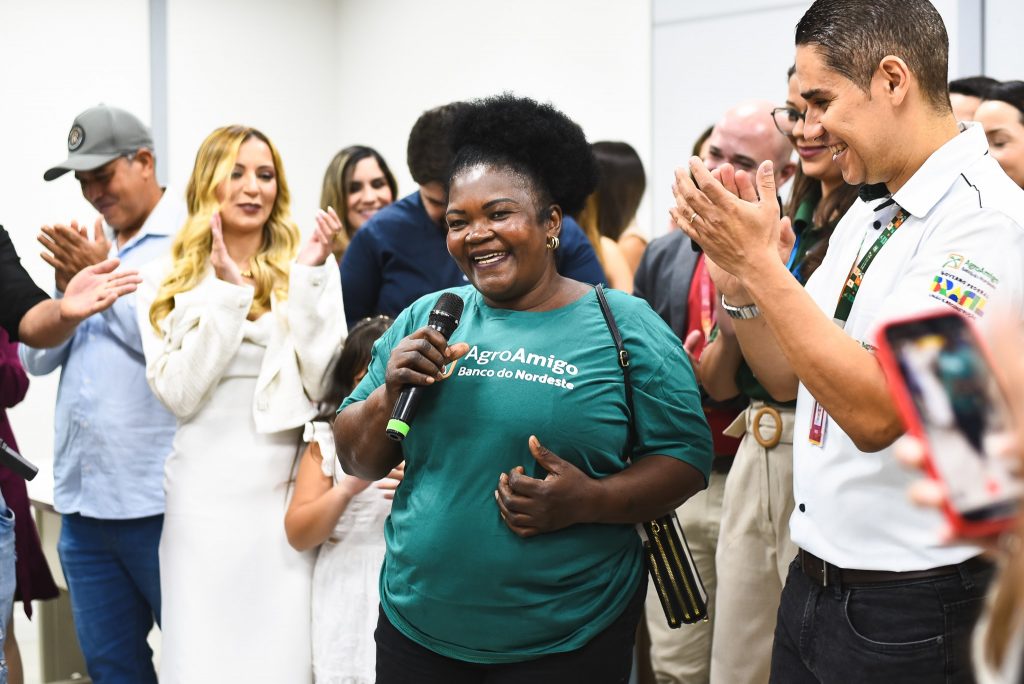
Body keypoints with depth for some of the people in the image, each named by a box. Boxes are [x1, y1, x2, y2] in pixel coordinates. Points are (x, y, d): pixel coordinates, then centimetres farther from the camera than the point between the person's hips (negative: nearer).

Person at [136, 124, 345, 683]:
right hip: (205, 492, 0)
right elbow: (179, 395, -7)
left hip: (288, 489, 0)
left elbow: (323, 385, -4)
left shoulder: (311, 267, 4)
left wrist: (308, 278, -10)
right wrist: (226, 292, -11)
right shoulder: (167, 280, 4)